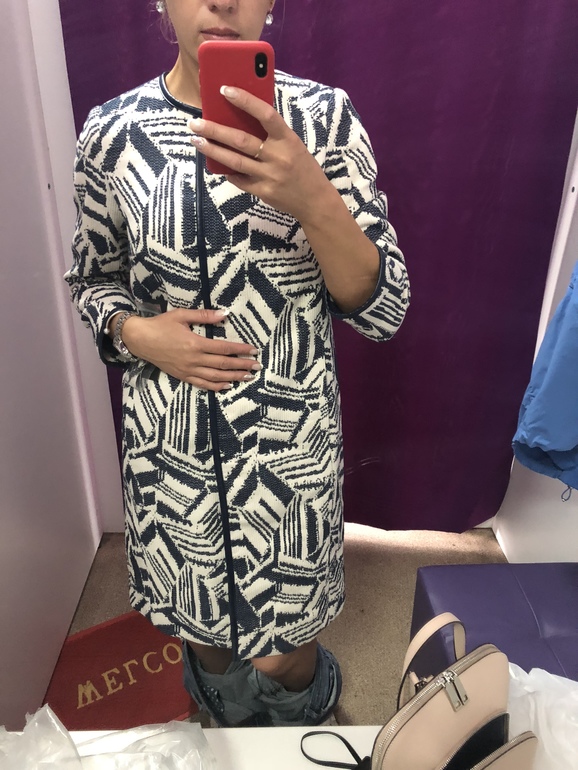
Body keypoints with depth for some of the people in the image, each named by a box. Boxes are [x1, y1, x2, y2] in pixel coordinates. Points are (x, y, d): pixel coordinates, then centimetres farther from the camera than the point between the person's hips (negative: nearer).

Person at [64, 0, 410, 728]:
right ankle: (228, 710, 63)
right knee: (198, 619, 25)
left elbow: (383, 309, -13)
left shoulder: (323, 116, -9)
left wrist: (310, 197, -30)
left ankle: (304, 693, 55)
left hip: (289, 440, -1)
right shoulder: (112, 130, -4)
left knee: (283, 655, 14)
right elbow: (91, 279, 9)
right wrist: (135, 332, -13)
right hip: (168, 442, 2)